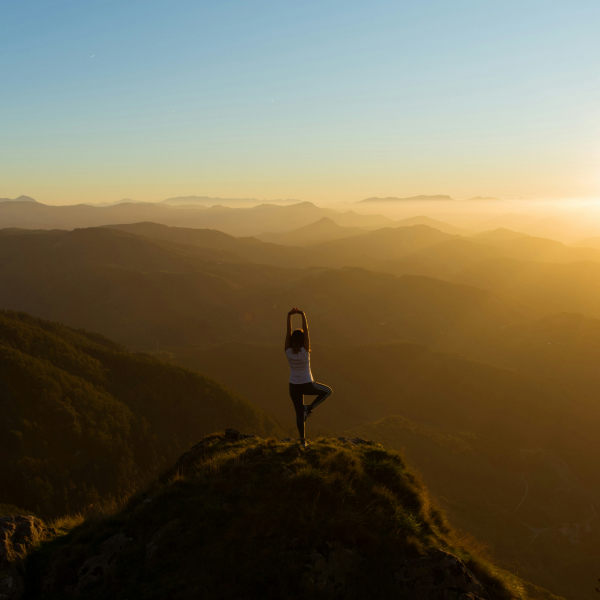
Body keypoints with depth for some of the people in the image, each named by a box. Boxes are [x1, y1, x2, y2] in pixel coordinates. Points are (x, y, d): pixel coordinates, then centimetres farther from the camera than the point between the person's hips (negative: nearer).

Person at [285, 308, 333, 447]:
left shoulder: (288, 351, -14)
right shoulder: (305, 351, -22)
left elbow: (288, 332, -17)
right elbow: (306, 331, -24)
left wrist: (289, 315, -22)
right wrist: (303, 315, -23)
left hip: (294, 386, 3)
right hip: (307, 385, -3)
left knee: (299, 412, 15)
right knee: (328, 391, 19)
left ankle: (302, 440, 17)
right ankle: (310, 408, 6)